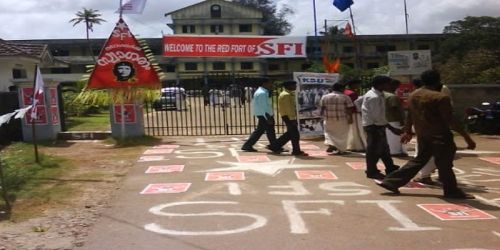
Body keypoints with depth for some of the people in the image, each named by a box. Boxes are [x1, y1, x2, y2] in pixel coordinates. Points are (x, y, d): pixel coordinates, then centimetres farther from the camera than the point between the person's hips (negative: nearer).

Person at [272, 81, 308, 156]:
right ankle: (296, 151, 5)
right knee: (295, 134, -4)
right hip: (289, 116, -11)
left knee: (289, 133, 17)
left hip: (287, 116, 11)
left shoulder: (288, 94, 17)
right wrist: (292, 119, -23)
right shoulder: (286, 95, -16)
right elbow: (289, 108, -21)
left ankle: (275, 147, 21)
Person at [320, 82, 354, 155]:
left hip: (329, 119, 2)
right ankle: (341, 150, 12)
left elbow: (322, 108, 4)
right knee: (341, 134, 9)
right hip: (342, 119, -2)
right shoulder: (345, 97, -6)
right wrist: (350, 118, -2)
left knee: (329, 132, 18)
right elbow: (349, 109, -9)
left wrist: (323, 116, 17)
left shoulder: (324, 97, 1)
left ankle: (331, 144, -3)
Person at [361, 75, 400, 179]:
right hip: (373, 126, -10)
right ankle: (371, 172, 8)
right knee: (374, 149, -1)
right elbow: (377, 115, -22)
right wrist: (389, 126, -16)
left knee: (384, 148, 15)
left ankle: (390, 169, 23)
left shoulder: (378, 95, 11)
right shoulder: (374, 97, -21)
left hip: (378, 125, 10)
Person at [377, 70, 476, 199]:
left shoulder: (413, 95, 7)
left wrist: (408, 131, 27)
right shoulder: (440, 98, -15)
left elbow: (410, 116, 15)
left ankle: (391, 182, 14)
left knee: (419, 160, 16)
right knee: (444, 164, 4)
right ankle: (452, 191, 16)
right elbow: (450, 121, -17)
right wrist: (467, 137, -13)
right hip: (439, 135, -8)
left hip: (422, 135, 8)